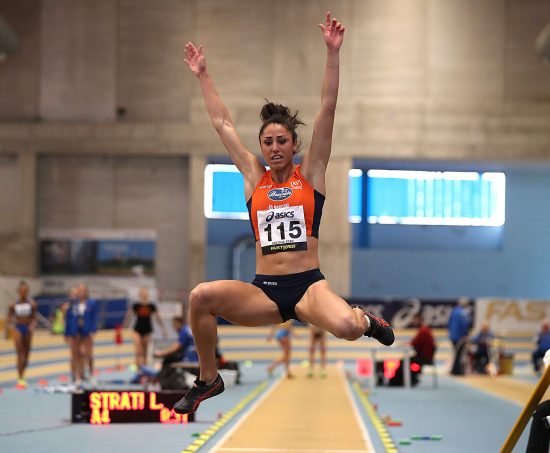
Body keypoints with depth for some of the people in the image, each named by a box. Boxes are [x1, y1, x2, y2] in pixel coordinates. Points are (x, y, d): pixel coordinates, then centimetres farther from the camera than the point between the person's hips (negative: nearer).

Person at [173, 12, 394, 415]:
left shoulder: (310, 174, 5)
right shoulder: (255, 178, 11)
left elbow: (327, 111, -1)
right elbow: (222, 123, 17)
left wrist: (333, 53, -6)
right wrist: (203, 76, 21)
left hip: (308, 286, -2)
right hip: (263, 290, 2)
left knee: (347, 328, -33)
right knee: (201, 296, -27)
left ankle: (365, 319, 10)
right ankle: (209, 380, -3)